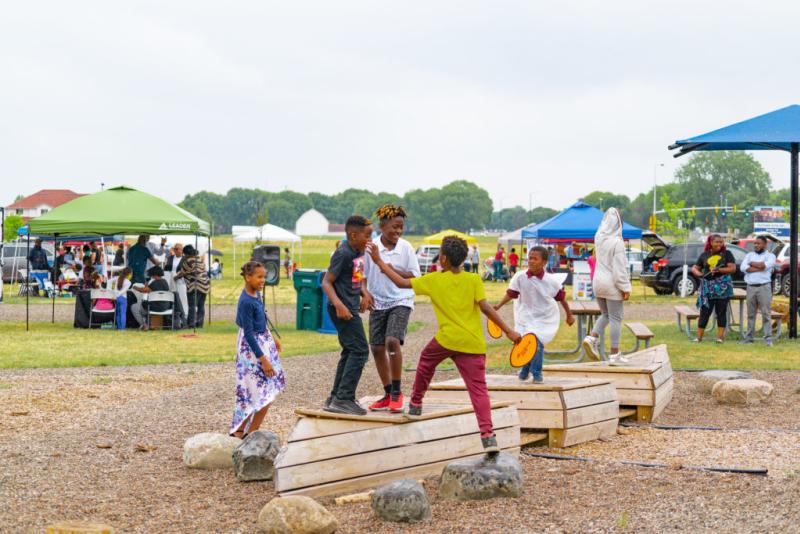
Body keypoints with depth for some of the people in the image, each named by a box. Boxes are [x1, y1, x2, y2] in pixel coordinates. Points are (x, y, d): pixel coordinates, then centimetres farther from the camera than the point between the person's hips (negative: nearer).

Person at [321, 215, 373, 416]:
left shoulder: (359, 251, 10)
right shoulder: (343, 254, -18)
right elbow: (326, 281, -20)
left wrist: (364, 294, 16)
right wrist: (338, 304, -31)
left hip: (351, 308, 10)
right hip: (343, 309, -10)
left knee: (350, 351, 14)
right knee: (359, 350, -12)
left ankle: (336, 398, 21)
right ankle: (344, 399, -11)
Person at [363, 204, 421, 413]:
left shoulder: (406, 247, -4)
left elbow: (415, 276, -1)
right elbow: (364, 275, 7)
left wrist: (393, 270, -15)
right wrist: (366, 293, -7)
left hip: (400, 301, -3)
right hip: (378, 303, 3)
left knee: (393, 341, -22)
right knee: (377, 348, 3)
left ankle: (397, 391, -9)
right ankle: (388, 394, 18)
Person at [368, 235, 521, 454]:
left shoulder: (434, 280, 2)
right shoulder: (474, 280, 1)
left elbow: (402, 282, 8)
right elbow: (485, 307, -7)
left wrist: (379, 261, 19)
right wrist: (508, 331, -6)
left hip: (446, 339, 0)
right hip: (473, 344, 1)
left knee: (426, 362, 30)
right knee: (478, 388, -2)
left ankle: (415, 404, 41)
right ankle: (488, 434, -16)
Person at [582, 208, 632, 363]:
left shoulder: (599, 237, 0)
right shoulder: (617, 242, -18)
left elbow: (604, 224, 27)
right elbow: (620, 269, -18)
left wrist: (611, 213, 21)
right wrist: (625, 288, -12)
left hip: (598, 282, 7)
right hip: (612, 285, -7)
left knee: (605, 315, 21)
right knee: (615, 319, 2)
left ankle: (592, 337, -1)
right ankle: (614, 354, 4)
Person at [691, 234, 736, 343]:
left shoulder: (726, 254, 4)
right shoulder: (704, 255, 11)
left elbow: (733, 268, -5)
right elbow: (694, 268, 17)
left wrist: (719, 270, -17)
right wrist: (698, 274, -6)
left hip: (722, 287, -2)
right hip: (707, 287, 2)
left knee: (721, 312, 2)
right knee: (704, 311, 0)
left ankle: (720, 336, 7)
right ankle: (699, 336, 3)